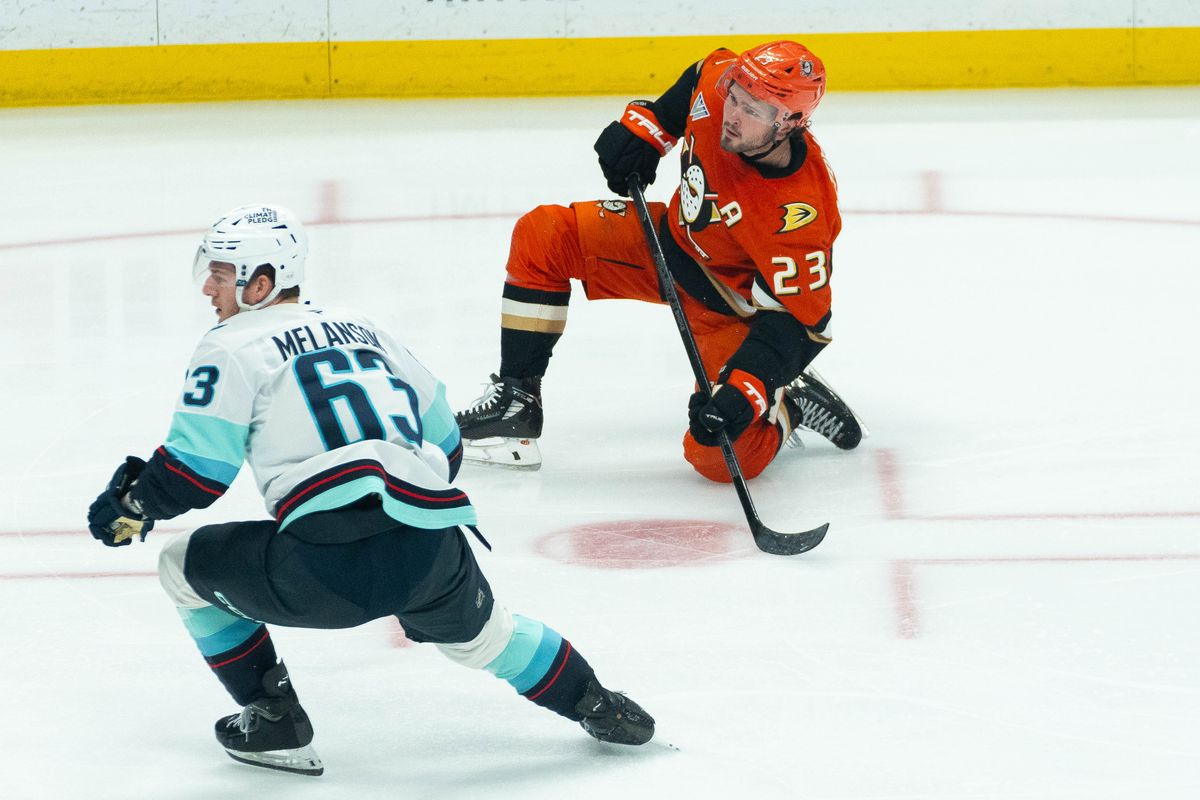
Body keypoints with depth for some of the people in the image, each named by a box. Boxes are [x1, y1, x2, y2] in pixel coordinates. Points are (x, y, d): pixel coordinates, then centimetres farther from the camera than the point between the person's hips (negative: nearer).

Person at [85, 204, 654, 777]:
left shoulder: (232, 347, 8)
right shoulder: (362, 329, 26)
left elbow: (198, 469, 0)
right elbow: (443, 439, 30)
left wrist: (131, 504, 18)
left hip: (329, 565, -6)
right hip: (434, 554, 6)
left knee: (185, 566, 17)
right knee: (476, 631, 37)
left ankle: (273, 718, 17)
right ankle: (598, 708, 36)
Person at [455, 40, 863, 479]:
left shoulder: (799, 215, -37)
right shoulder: (719, 81, -23)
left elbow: (798, 319, -30)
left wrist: (743, 394, -38)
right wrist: (645, 127, -3)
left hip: (738, 303, -6)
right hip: (672, 242, 6)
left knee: (724, 457, -19)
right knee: (542, 236, -9)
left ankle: (790, 404, 13)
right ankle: (516, 398, 1)